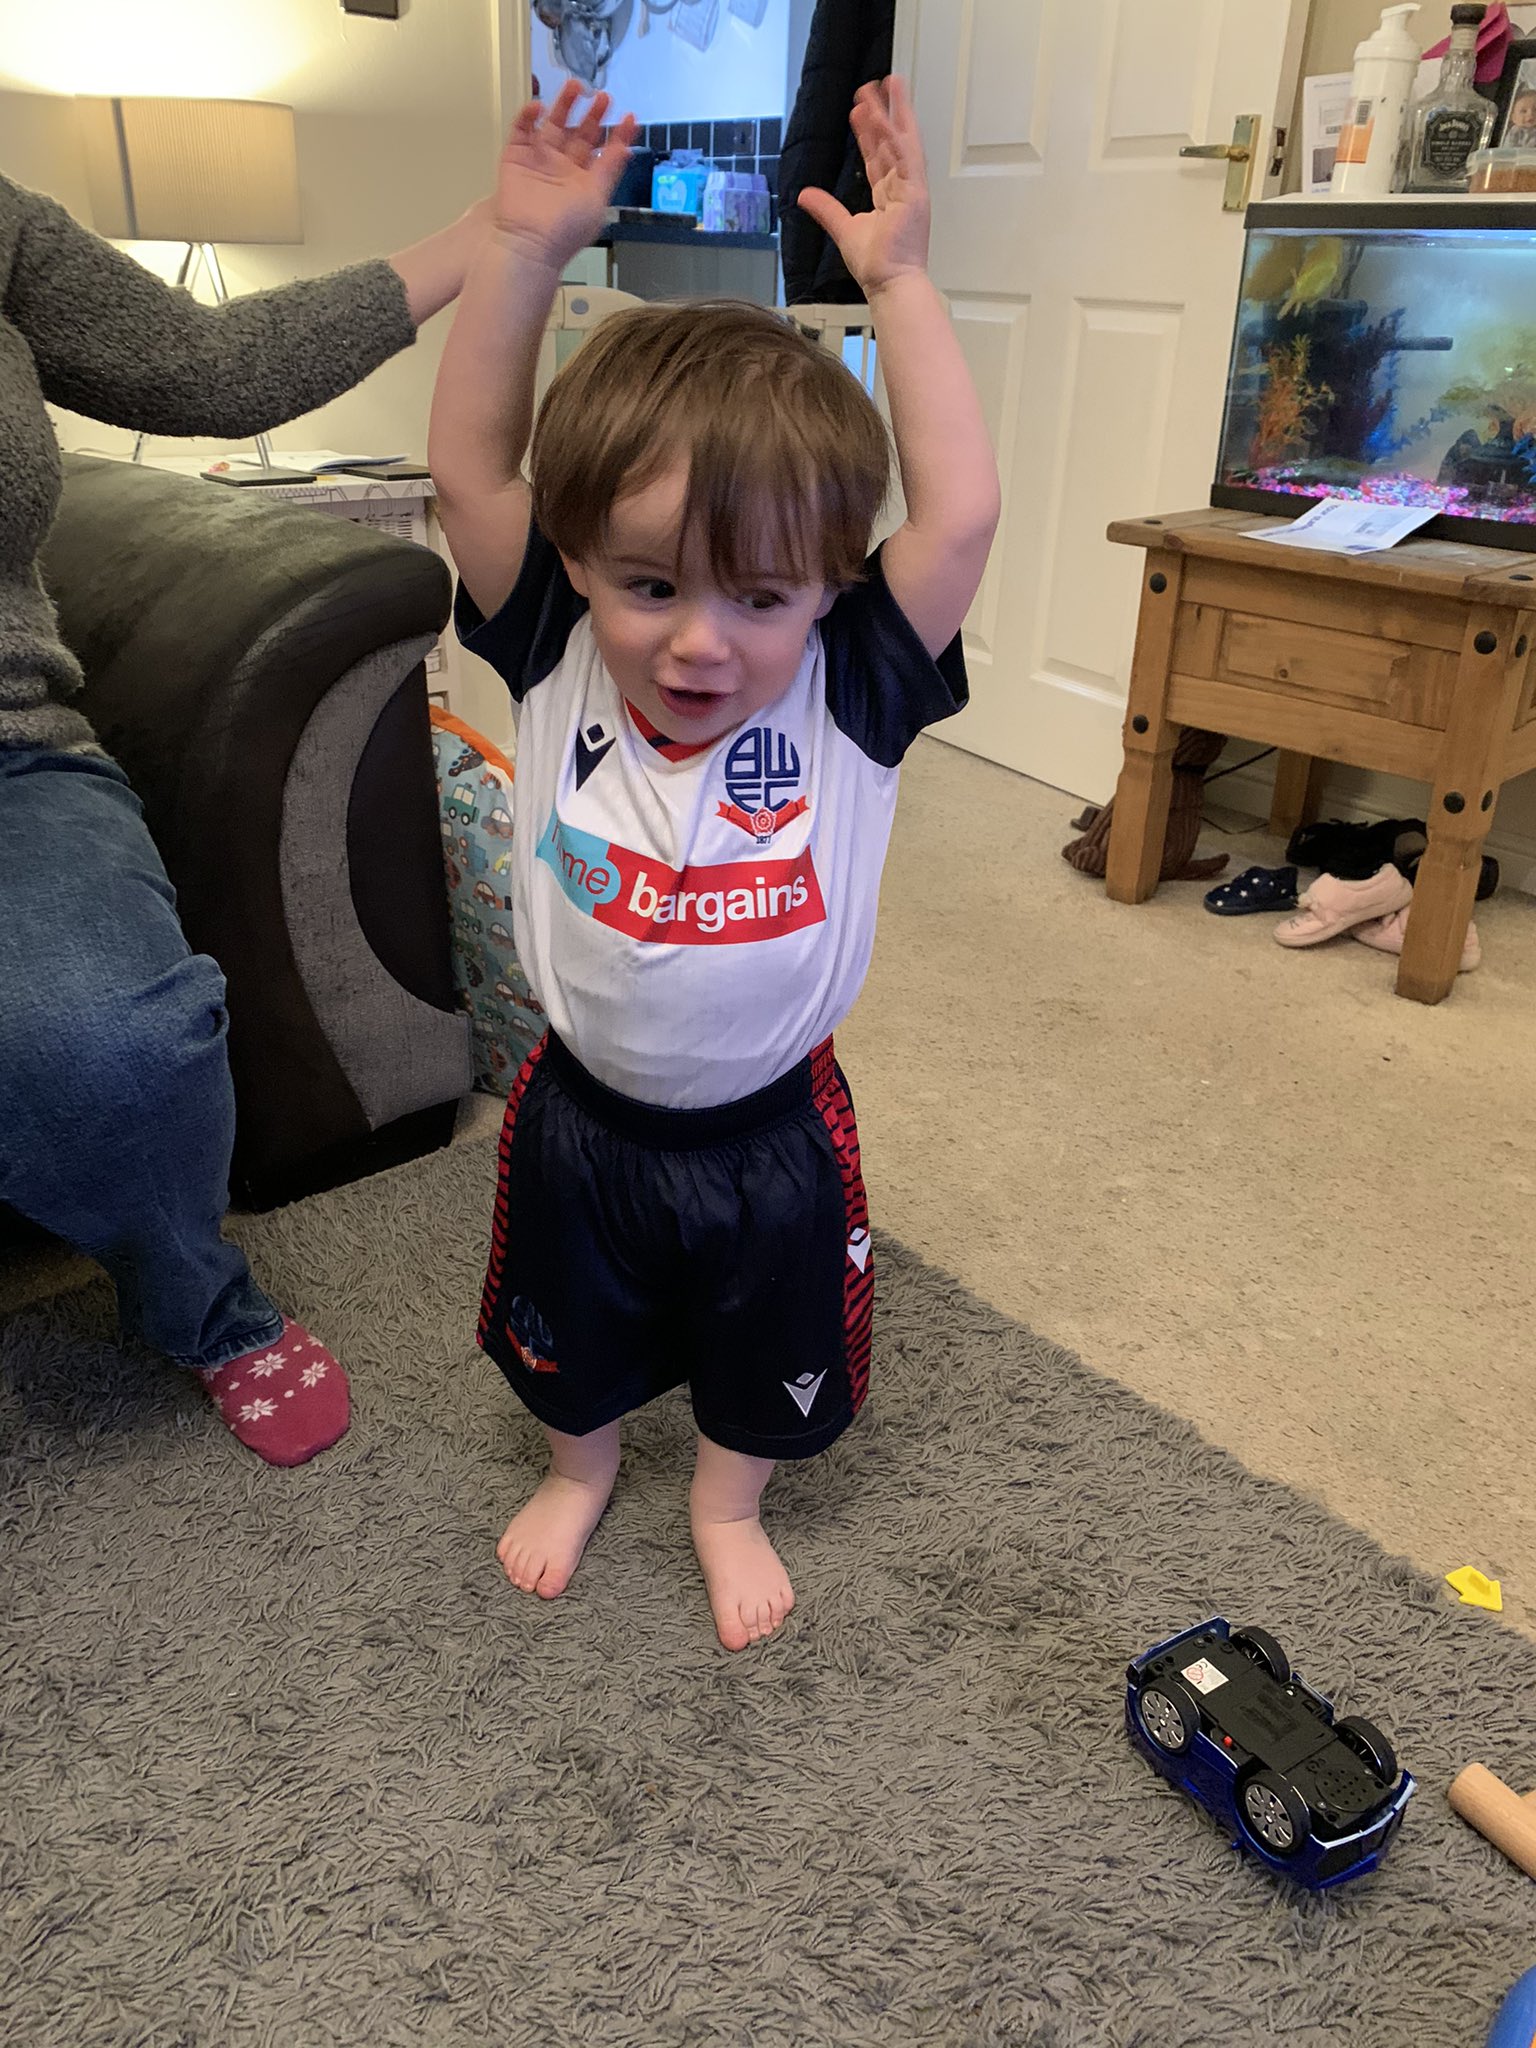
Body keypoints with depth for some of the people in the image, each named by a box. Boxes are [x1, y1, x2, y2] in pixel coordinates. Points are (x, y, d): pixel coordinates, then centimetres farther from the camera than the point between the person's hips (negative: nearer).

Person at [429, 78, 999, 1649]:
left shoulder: (848, 696, -20)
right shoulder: (555, 662, -16)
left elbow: (961, 514, -28)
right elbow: (468, 467, -19)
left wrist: (898, 278, -28)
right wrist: (527, 247, -26)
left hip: (770, 1128, 0)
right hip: (584, 1113, 1)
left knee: (763, 1352, 23)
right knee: (572, 1326, 27)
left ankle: (727, 1502, 53)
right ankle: (579, 1463, 58)